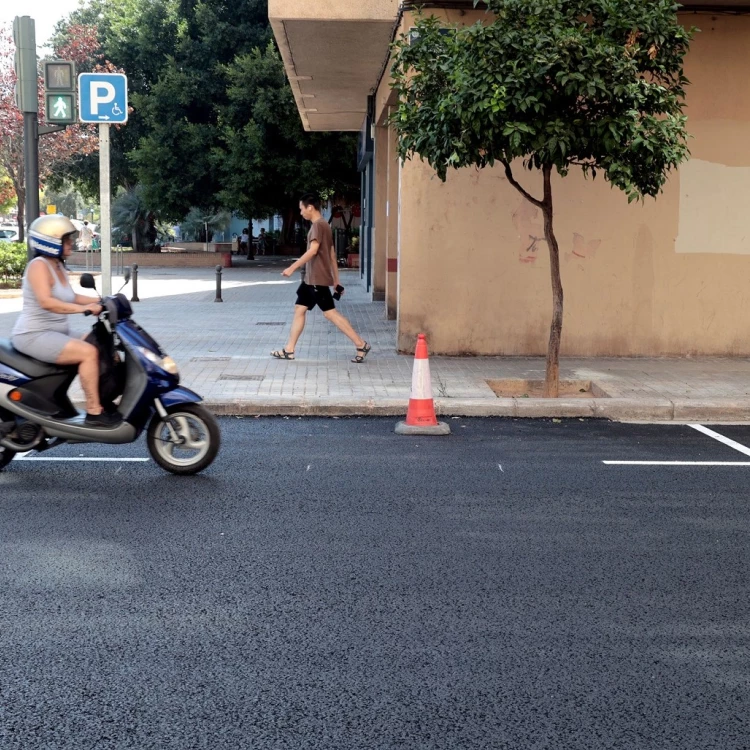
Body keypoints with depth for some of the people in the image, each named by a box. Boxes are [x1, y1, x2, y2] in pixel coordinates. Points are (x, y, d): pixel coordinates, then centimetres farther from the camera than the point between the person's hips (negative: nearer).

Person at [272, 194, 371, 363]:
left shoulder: (318, 225, -13)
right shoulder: (323, 225, 18)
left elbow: (313, 250, -24)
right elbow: (332, 255, 19)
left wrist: (292, 268, -24)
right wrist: (336, 280, 20)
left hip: (318, 279, -10)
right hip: (311, 279, 10)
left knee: (331, 313, -8)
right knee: (299, 310, 10)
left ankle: (361, 345, -6)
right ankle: (289, 350, 12)